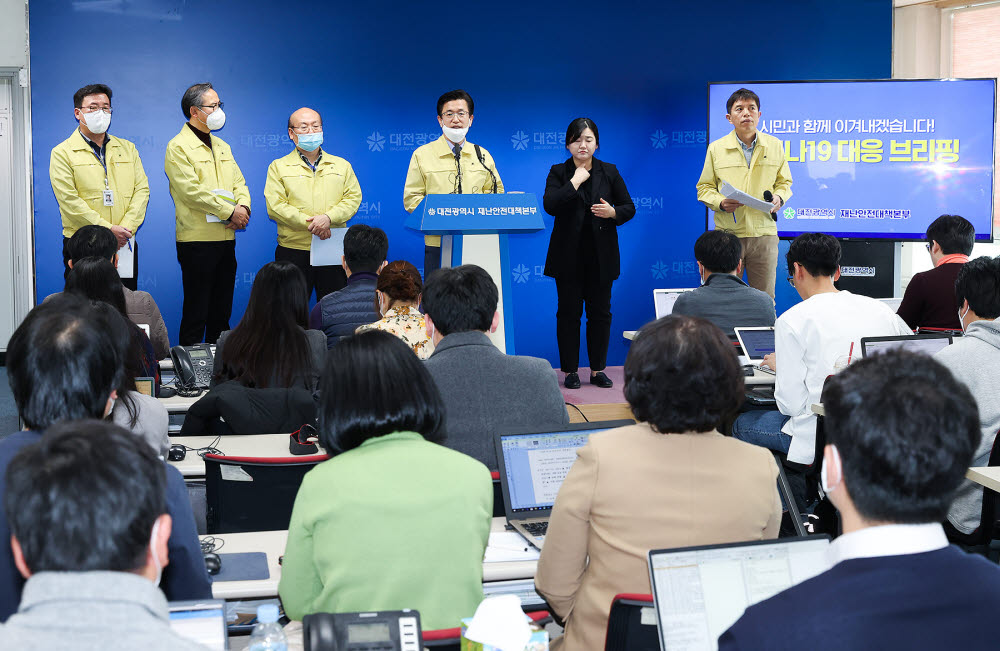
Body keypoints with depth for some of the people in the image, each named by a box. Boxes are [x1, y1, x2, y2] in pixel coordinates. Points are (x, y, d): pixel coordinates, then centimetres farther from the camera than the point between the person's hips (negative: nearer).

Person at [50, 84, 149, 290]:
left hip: (124, 244, 3)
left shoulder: (127, 148, 14)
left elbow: (142, 190, 5)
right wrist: (108, 229, -16)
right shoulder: (62, 153, 1)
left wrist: (126, 228, -10)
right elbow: (69, 200, -10)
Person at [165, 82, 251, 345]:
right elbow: (191, 190, -17)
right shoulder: (178, 147, -7)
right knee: (195, 313, -3)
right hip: (197, 240, -7)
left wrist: (243, 207, -6)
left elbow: (238, 182, 16)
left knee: (222, 311, 11)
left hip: (226, 238, 7)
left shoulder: (221, 146, 18)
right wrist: (230, 211, -16)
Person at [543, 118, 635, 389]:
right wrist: (576, 181, -15)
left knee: (600, 312, 5)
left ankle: (598, 370, 15)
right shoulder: (558, 173, 1)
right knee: (568, 313, 2)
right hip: (568, 255, -2)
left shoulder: (610, 172, 6)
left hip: (601, 256, 2)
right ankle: (570, 370, 11)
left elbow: (629, 208, 8)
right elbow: (550, 205, -15)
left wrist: (613, 212, -13)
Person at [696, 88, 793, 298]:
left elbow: (784, 182, 18)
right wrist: (721, 202, -11)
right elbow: (704, 188, 9)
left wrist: (779, 197, -4)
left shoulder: (775, 146, 9)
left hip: (764, 233, 1)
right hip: (727, 232, -1)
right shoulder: (716, 149, 4)